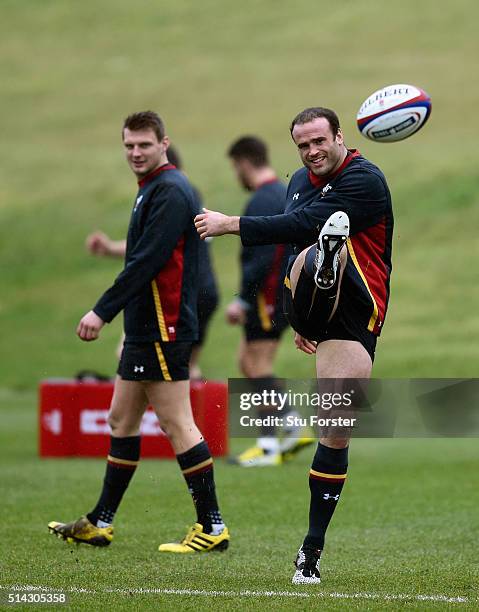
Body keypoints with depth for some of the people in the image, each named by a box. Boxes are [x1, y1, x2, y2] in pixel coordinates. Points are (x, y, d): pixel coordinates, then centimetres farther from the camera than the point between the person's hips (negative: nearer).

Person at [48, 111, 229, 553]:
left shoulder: (170, 191, -14)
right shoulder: (153, 189, 17)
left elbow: (146, 262, -22)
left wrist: (103, 311, -22)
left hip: (163, 330, -11)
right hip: (145, 330, 11)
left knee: (178, 425, -9)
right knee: (122, 420, 14)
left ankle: (212, 527, -6)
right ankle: (100, 523, 21)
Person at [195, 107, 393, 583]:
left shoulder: (365, 180, -12)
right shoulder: (300, 182, 14)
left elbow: (301, 225, -22)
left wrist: (231, 225, -20)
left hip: (354, 313, -5)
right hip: (308, 305, 5)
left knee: (338, 432, -9)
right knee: (321, 249, -29)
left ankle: (313, 546, -4)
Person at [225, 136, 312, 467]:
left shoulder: (263, 201, -16)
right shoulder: (283, 194, 15)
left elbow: (262, 258, -23)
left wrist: (242, 300, -20)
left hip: (268, 296, -10)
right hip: (286, 290, 10)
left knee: (258, 366, -5)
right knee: (249, 362, 16)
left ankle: (269, 446, -4)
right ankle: (292, 430, 14)